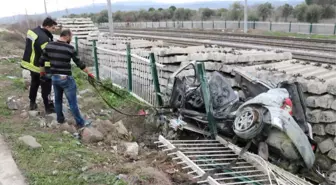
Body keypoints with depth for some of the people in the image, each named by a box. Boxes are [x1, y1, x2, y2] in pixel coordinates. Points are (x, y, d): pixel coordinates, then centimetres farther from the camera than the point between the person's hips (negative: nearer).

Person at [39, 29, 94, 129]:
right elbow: (79, 63, -6)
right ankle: (80, 123, 13)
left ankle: (60, 119, 35)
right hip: (66, 78, -5)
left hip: (54, 77, 5)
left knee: (58, 99, 21)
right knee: (72, 102, 3)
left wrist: (42, 72, 25)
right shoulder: (70, 48, -12)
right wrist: (89, 73, 6)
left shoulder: (49, 46, 1)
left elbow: (41, 61, 7)